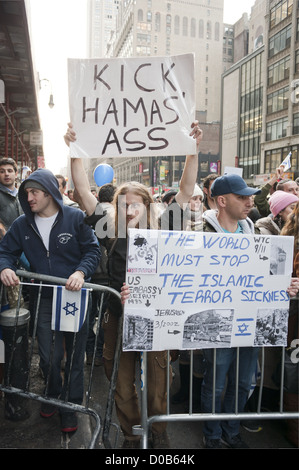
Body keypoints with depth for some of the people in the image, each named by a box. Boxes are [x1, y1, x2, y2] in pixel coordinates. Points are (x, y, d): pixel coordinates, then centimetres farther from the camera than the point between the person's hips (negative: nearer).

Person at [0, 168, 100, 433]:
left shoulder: (75, 218, -9)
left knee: (75, 356, 11)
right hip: (44, 301, 3)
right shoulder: (22, 224, 2)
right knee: (48, 358, 9)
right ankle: (54, 396, 41)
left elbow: (93, 250, -8)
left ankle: (71, 407, 32)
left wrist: (81, 272, -25)